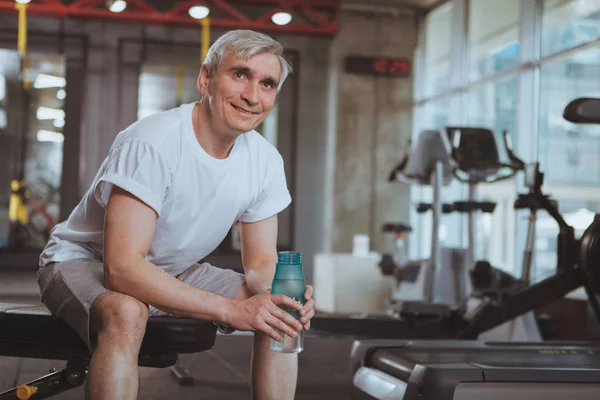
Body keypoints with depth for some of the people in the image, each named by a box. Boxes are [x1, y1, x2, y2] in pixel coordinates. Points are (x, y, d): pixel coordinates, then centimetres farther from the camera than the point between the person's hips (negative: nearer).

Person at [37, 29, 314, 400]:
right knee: (126, 312, -39)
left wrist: (283, 294, -28)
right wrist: (231, 309, -41)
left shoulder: (265, 160, -8)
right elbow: (122, 266, -36)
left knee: (278, 311, -11)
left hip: (174, 273, 6)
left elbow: (261, 264, -2)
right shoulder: (151, 143, -30)